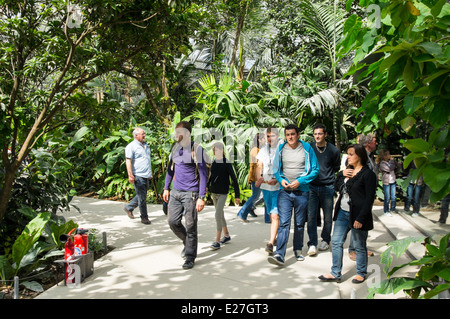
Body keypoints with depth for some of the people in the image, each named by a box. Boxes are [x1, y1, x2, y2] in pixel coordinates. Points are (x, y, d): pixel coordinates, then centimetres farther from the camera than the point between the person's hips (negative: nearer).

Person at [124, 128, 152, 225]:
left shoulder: (146, 145, 18)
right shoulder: (131, 146, -6)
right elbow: (128, 161, -12)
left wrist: (150, 173, 24)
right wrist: (130, 175, -20)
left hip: (146, 176, 8)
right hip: (138, 176, -8)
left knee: (142, 196, 15)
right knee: (142, 197, -2)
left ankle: (128, 208, 33)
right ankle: (144, 217, 8)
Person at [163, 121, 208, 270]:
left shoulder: (196, 150, -12)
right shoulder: (175, 148, 8)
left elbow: (203, 174, -12)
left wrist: (201, 197, -16)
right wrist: (166, 188, 16)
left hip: (190, 193, -6)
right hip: (175, 192, 6)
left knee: (190, 226, 1)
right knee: (173, 221, 7)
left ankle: (190, 257, 15)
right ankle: (187, 242, 33)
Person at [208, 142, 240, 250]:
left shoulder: (227, 163, -13)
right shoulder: (214, 163, 5)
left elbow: (234, 179, -12)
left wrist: (237, 195, -13)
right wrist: (207, 186, 12)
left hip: (223, 193, -7)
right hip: (214, 193, 7)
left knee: (218, 215, -14)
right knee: (220, 215, 15)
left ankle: (217, 241, -9)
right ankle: (227, 236, 32)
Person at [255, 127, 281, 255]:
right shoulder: (263, 150, 12)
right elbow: (259, 166, 9)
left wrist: (277, 180, -23)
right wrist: (259, 177, -11)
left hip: (278, 187, -5)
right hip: (265, 186, 5)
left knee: (275, 215, -12)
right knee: (271, 214, 15)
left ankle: (271, 243, -13)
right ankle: (275, 237, 30)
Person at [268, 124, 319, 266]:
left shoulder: (307, 148, -1)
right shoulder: (281, 149, 5)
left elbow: (315, 169, -1)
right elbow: (275, 169, 14)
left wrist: (300, 181, -12)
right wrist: (281, 179, -6)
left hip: (302, 191, 0)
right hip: (284, 191, 0)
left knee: (300, 223, 12)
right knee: (283, 223, -9)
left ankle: (298, 250, 29)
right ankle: (279, 255, -14)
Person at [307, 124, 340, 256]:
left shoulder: (333, 150, 0)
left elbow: (337, 168, 13)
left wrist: (333, 182, 10)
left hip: (327, 187, 0)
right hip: (312, 187, 0)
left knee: (328, 216, 9)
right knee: (311, 215, -7)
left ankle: (325, 240, 28)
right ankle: (312, 244, -1)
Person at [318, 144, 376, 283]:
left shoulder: (368, 174, -12)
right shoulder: (348, 170, 12)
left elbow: (369, 198, -14)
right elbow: (337, 187, 18)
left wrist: (360, 218, -18)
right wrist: (341, 174, 0)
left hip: (357, 215, -7)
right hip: (342, 212, 8)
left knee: (359, 246, 9)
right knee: (336, 242, 8)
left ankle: (361, 273, 27)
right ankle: (335, 273, 18)